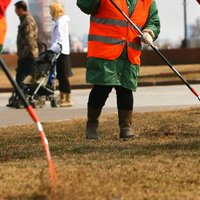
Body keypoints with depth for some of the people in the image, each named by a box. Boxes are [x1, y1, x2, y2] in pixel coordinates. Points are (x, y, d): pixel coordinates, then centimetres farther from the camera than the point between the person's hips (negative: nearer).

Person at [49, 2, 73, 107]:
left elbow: (60, 39, -19)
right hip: (60, 52, 9)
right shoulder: (59, 21, 17)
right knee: (61, 77, 11)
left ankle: (68, 100, -6)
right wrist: (52, 49, 15)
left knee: (63, 77, -8)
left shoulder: (61, 22, -11)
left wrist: (52, 49, -23)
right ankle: (62, 99, 14)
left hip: (61, 52, -9)